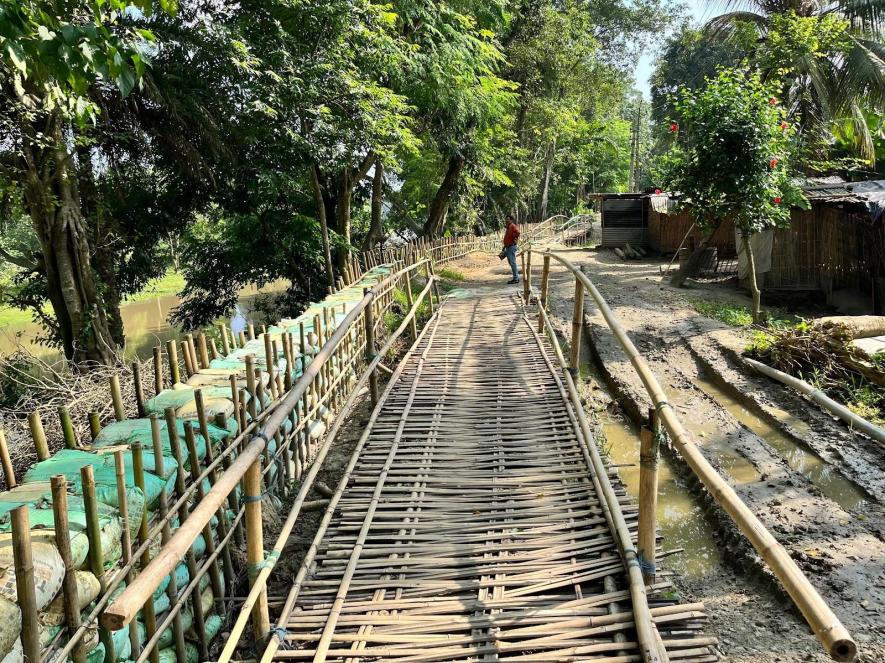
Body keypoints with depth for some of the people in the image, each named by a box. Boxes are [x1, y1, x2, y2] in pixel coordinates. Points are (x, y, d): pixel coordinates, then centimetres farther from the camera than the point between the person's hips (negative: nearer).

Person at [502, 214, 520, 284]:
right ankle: (516, 277, 19)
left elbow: (517, 233, -31)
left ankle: (515, 278, -6)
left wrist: (515, 240, -19)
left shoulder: (513, 226, -13)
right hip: (508, 247, 10)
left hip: (511, 247, -10)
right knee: (511, 263, 13)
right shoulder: (508, 227, 17)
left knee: (512, 263, -9)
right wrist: (504, 246, 23)